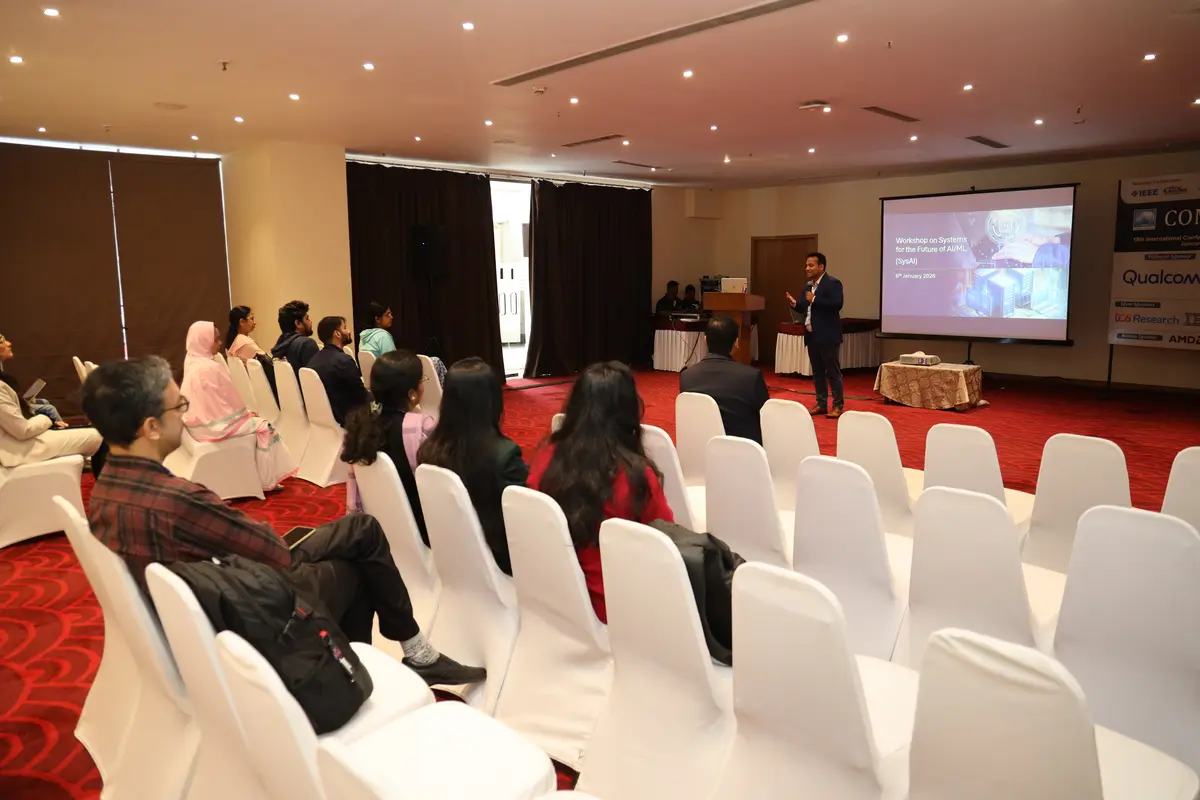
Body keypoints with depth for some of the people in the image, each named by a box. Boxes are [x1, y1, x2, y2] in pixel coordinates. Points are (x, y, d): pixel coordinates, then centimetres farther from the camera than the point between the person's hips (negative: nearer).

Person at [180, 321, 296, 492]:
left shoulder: (191, 361, 2)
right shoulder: (211, 368, -26)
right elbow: (230, 400, -16)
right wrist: (246, 414, -1)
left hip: (199, 421, 10)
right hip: (212, 425, -10)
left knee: (251, 420, 22)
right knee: (263, 427, 1)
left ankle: (264, 478, 22)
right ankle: (267, 482, 7)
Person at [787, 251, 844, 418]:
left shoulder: (833, 283, -10)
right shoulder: (808, 286, 14)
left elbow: (837, 304, -22)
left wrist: (815, 300, -24)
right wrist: (795, 304, -4)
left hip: (828, 336, -8)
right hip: (812, 335, 8)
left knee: (833, 371, -2)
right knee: (817, 372, 12)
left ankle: (838, 406, 3)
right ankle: (821, 404, 19)